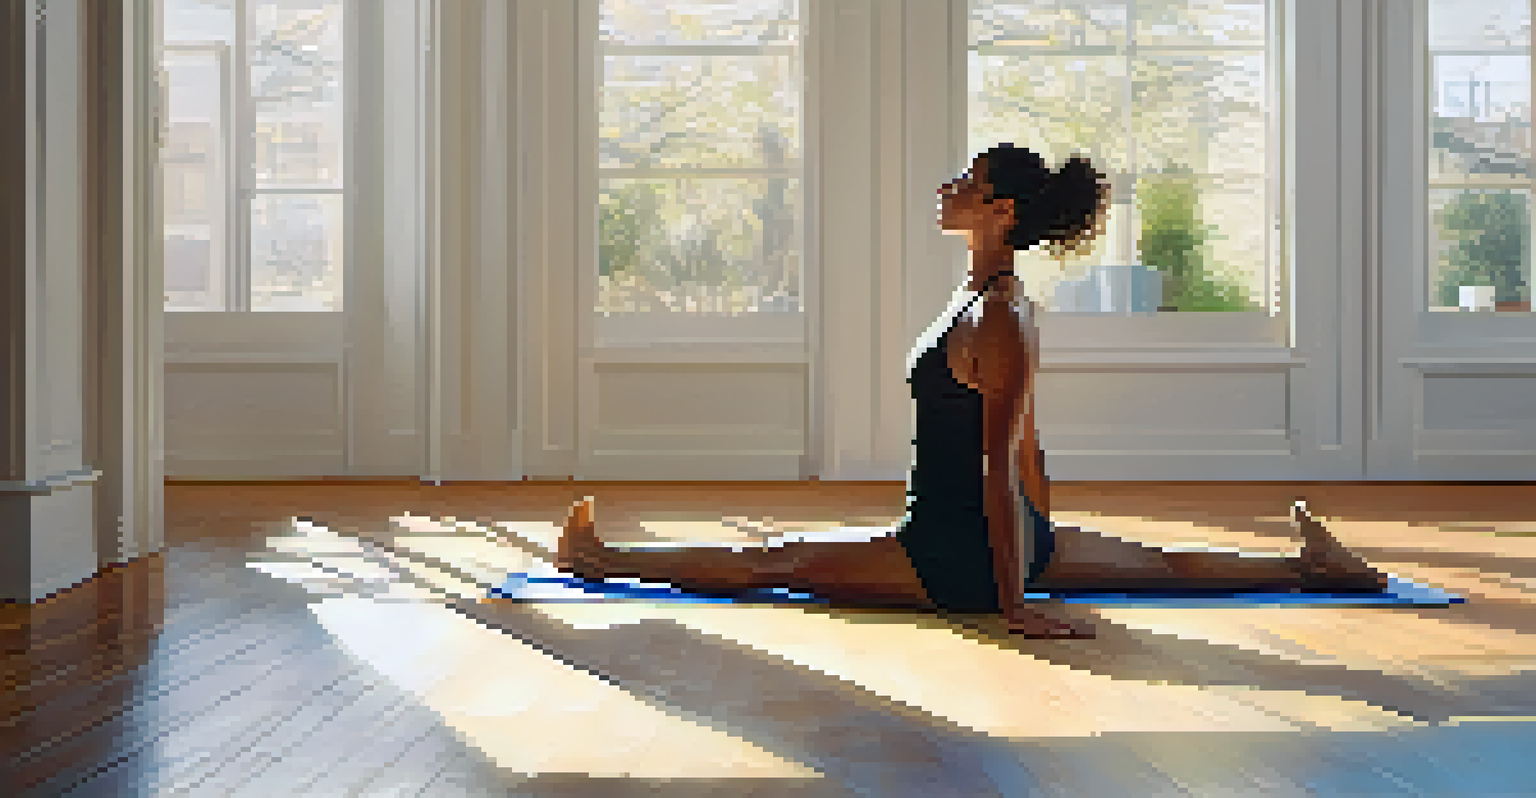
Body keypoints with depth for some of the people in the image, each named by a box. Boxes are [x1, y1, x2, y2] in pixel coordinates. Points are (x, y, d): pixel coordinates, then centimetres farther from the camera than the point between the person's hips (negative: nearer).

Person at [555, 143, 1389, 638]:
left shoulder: (999, 318, -20)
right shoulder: (986, 300, 10)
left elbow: (1000, 466, -23)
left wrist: (1014, 601, -22)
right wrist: (1036, 559, 26)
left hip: (958, 556, -10)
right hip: (1002, 541, 10)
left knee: (772, 560, -3)